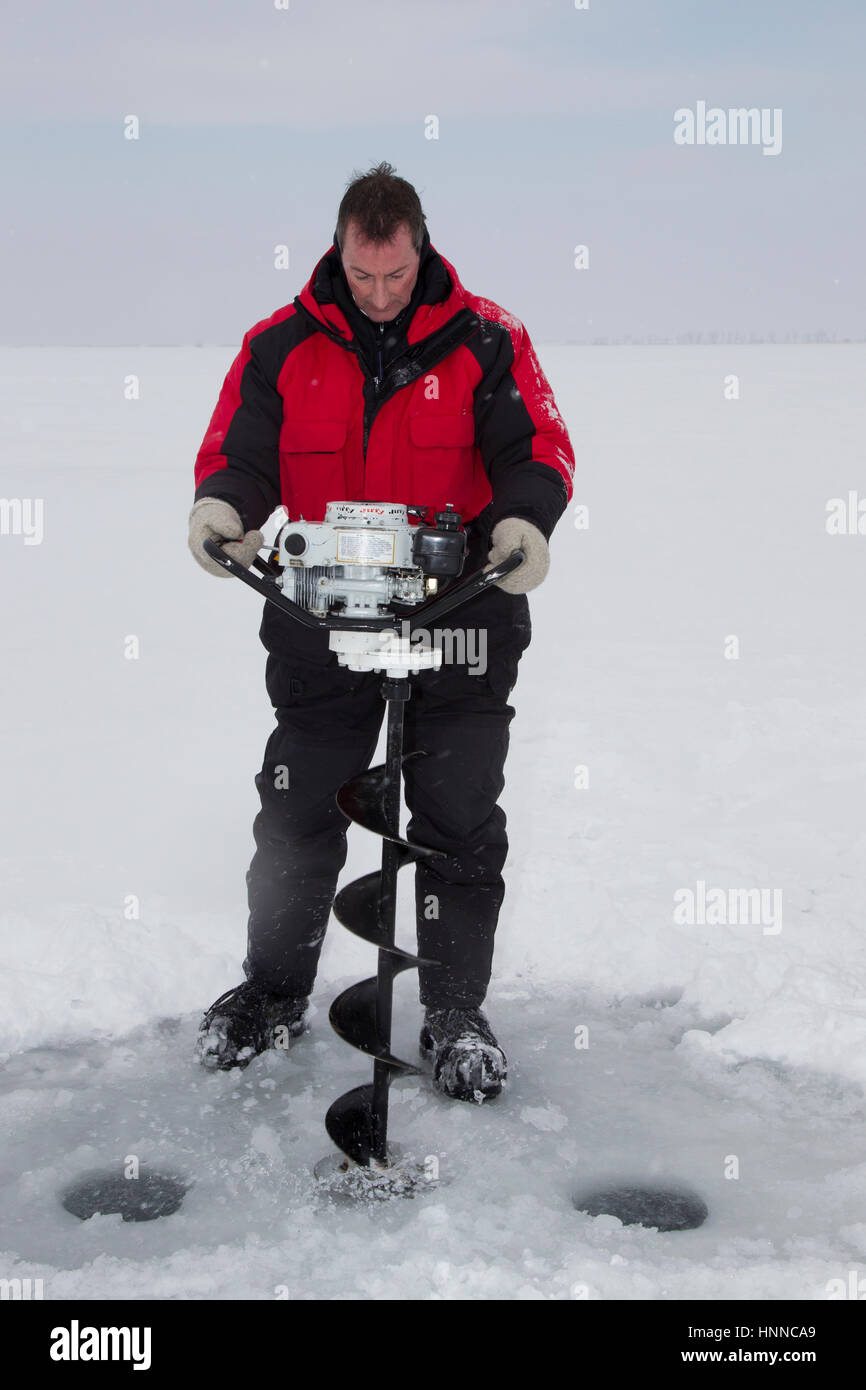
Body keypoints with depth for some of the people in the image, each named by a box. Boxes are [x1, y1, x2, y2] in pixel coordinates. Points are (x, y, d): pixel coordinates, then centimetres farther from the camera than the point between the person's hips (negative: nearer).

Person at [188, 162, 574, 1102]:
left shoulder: (483, 339, -1)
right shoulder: (283, 345, 4)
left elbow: (536, 445, -5)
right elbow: (237, 446, 3)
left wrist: (524, 522, -27)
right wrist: (220, 506, -21)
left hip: (457, 622, -1)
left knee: (460, 823, 4)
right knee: (297, 816, 9)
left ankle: (456, 1013, 20)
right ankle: (273, 992, 29)